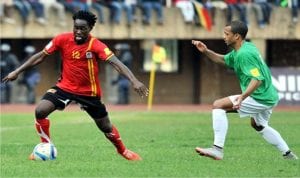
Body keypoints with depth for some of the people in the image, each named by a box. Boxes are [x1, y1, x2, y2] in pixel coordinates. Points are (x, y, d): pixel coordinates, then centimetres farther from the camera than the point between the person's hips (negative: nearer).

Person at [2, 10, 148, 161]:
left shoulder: (96, 45, -21)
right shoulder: (62, 40, -14)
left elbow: (116, 63, -31)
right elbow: (40, 56, -4)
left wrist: (134, 81, -46)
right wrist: (17, 72, -3)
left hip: (89, 92, -1)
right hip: (65, 86, 1)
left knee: (106, 127, 9)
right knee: (40, 111, -20)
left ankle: (123, 150, 39)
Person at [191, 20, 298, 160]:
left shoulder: (244, 54, -20)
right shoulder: (245, 48, 11)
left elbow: (257, 79, -29)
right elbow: (223, 60, 24)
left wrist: (243, 97, -41)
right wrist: (206, 51, 8)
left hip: (260, 98, -11)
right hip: (269, 96, 11)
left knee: (218, 105, -12)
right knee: (258, 125, 36)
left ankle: (217, 149, -17)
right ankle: (288, 154, 38)